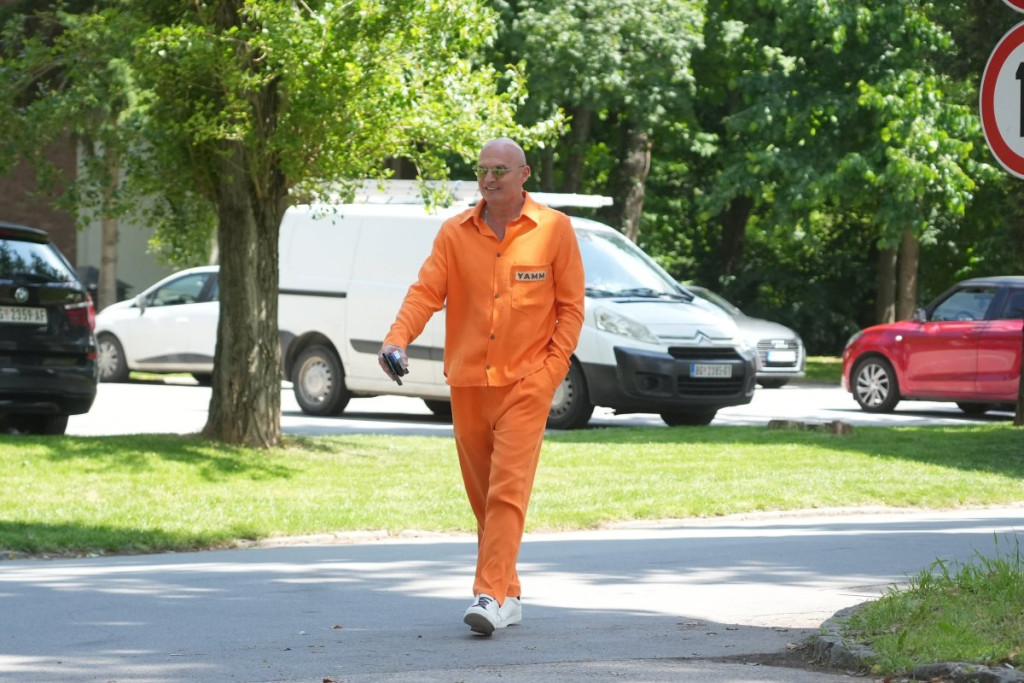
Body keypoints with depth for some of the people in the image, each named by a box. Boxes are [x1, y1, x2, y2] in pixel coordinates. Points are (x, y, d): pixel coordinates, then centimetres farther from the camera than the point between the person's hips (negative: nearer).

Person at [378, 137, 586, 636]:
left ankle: (491, 596, -20)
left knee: (508, 490, -14)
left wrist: (552, 369, -7)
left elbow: (571, 307, 2)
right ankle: (509, 595, 21)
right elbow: (426, 291, -3)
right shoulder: (455, 234, 6)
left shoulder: (554, 230, 0)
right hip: (467, 383, 4)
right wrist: (398, 339, -21)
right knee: (481, 496, 10)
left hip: (525, 383, -4)